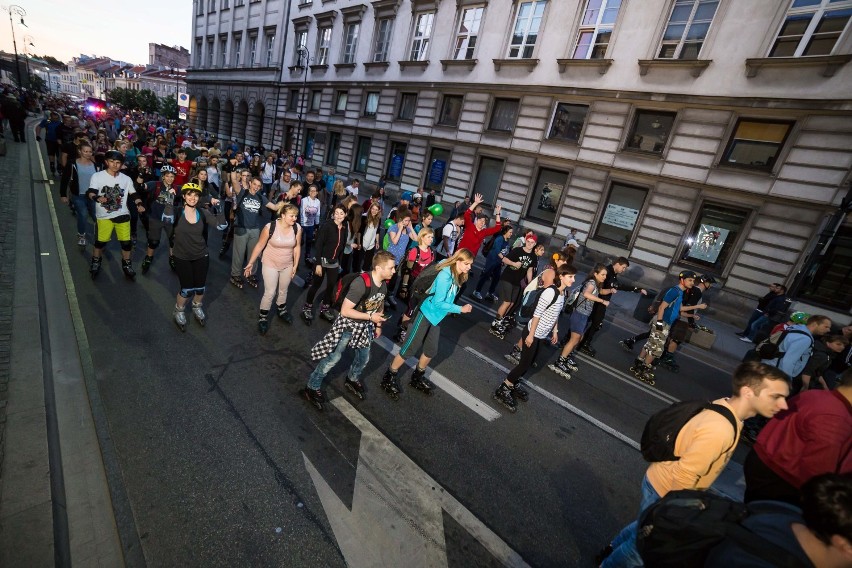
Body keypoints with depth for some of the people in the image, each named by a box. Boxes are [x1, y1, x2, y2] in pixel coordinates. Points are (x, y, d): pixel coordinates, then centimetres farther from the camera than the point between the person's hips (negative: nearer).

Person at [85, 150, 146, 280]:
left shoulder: (126, 179, 6)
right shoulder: (97, 176, -4)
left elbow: (133, 194, 8)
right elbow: (90, 193, -9)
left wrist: (139, 204, -12)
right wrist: (97, 198, -32)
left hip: (122, 215, 2)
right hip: (104, 216, -2)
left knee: (126, 241, 3)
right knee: (100, 241, 8)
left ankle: (126, 264, 22)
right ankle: (96, 262, 31)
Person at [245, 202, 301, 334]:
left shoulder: (297, 228, -14)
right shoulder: (270, 227, -22)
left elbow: (297, 247, -2)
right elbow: (259, 245, -13)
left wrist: (295, 265, 1)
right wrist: (250, 263, -8)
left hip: (287, 265, 3)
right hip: (270, 264, -3)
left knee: (283, 290, 20)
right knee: (270, 292, -1)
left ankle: (282, 310, 45)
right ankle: (262, 318, 20)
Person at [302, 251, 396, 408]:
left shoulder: (384, 284, -9)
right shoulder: (361, 283, -33)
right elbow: (345, 311, -30)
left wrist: (378, 325, 13)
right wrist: (370, 316, -27)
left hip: (365, 326, 7)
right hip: (348, 325, -7)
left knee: (364, 357, 20)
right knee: (333, 358, 1)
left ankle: (352, 379, 49)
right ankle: (312, 388, 22)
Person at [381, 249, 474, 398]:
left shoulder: (457, 276, -1)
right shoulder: (445, 276, -26)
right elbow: (438, 303, -26)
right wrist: (460, 309, -22)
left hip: (437, 317, 8)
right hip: (426, 314, -8)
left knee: (432, 350, 17)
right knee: (411, 347, 1)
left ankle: (417, 378, 38)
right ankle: (389, 377, 19)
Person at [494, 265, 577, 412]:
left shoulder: (563, 292, 4)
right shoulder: (550, 291, -23)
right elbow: (537, 314, -22)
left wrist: (555, 331, 18)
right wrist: (531, 335, -20)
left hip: (542, 334, 9)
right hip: (533, 333, -9)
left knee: (530, 362, 16)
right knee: (525, 363, -4)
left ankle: (514, 384, 32)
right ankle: (502, 390, 7)